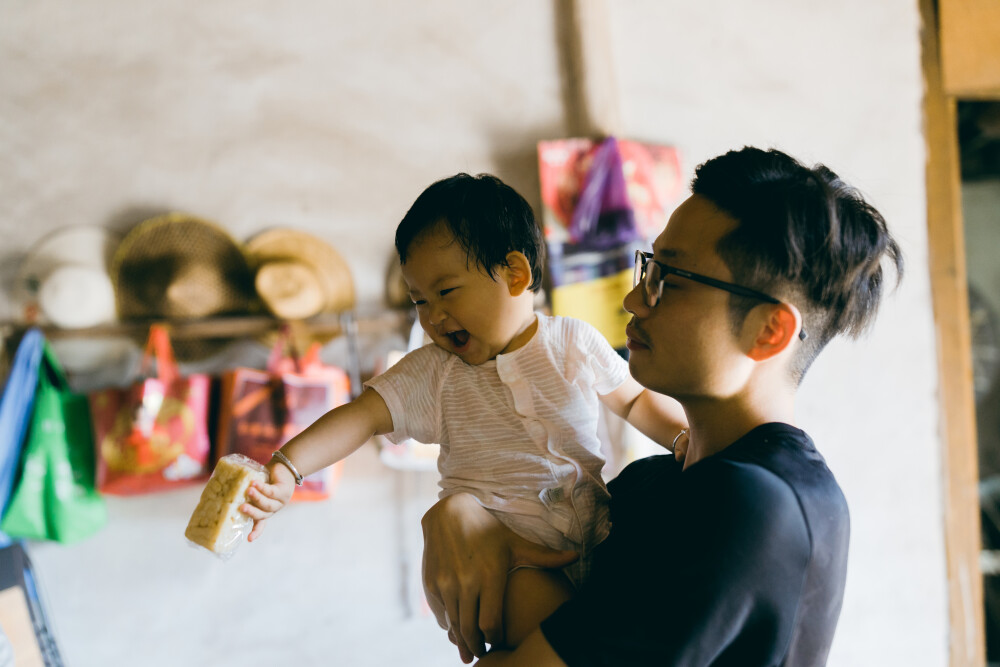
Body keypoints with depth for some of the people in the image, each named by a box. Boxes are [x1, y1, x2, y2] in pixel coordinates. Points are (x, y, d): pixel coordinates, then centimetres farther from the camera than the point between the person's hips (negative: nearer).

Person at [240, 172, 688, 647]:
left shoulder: (574, 344, 6)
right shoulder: (432, 373, 2)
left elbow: (635, 399, 20)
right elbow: (360, 417, -8)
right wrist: (286, 468, -22)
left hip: (596, 536, 3)